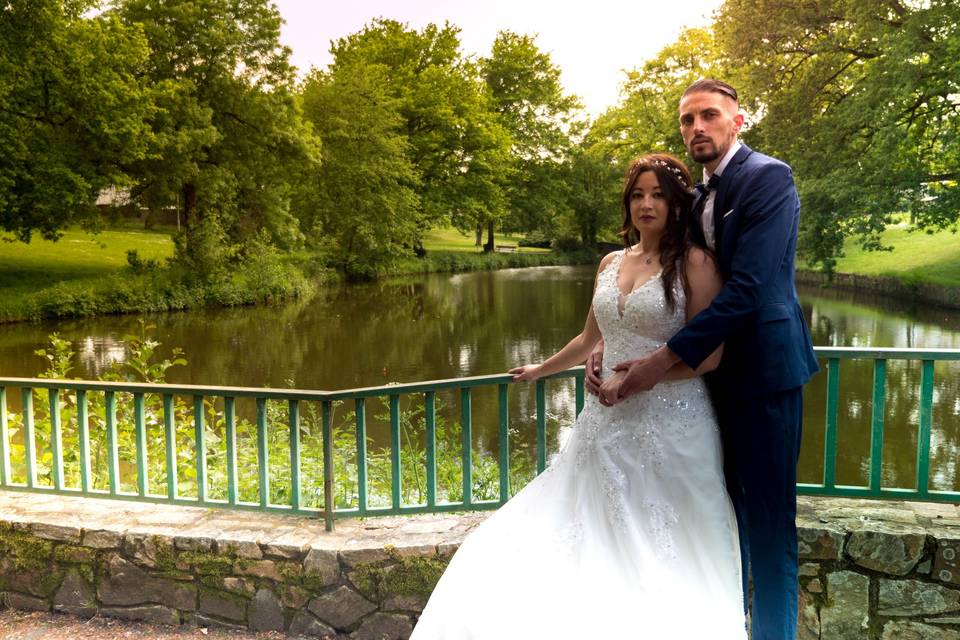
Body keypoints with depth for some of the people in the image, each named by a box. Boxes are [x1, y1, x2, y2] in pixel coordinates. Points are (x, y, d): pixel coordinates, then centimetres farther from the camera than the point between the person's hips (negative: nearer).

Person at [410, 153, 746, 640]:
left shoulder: (694, 262, -6)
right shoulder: (611, 263, 12)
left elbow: (710, 353, -10)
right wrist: (539, 370, 36)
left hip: (670, 429, -5)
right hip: (608, 426, 6)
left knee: (660, 560, 1)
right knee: (593, 553, 7)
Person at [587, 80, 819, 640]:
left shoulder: (767, 177, -12)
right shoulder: (698, 195, 12)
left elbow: (747, 287, -22)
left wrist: (666, 359, -24)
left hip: (763, 366, -8)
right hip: (715, 368, 8)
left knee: (767, 519, 2)